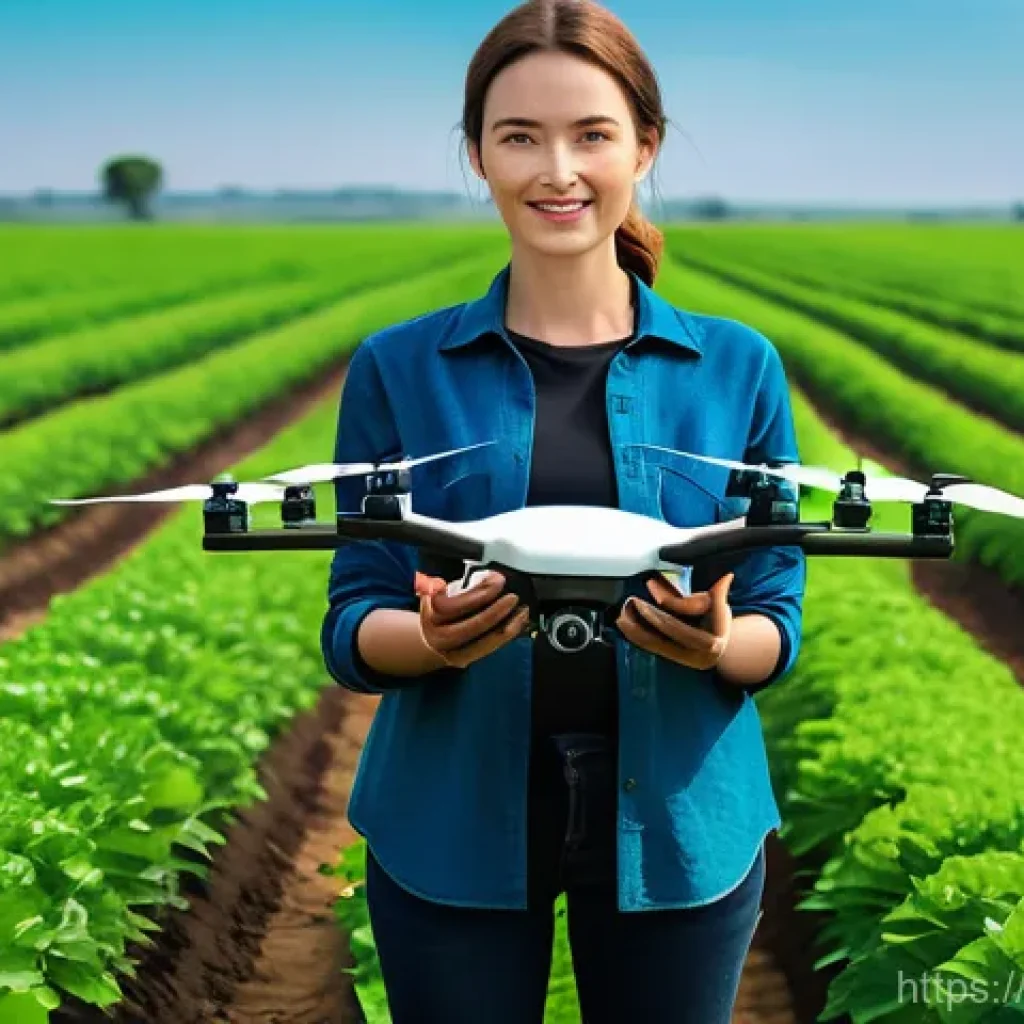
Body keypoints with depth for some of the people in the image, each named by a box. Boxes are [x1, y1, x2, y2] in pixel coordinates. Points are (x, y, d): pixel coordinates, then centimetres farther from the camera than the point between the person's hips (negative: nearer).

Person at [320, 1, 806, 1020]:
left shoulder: (739, 368, 1)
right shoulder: (398, 368, 0)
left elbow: (777, 627, 3)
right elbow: (351, 630, -1)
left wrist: (717, 642, -20)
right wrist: (435, 637, -23)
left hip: (676, 819, 1)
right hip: (456, 823, 0)